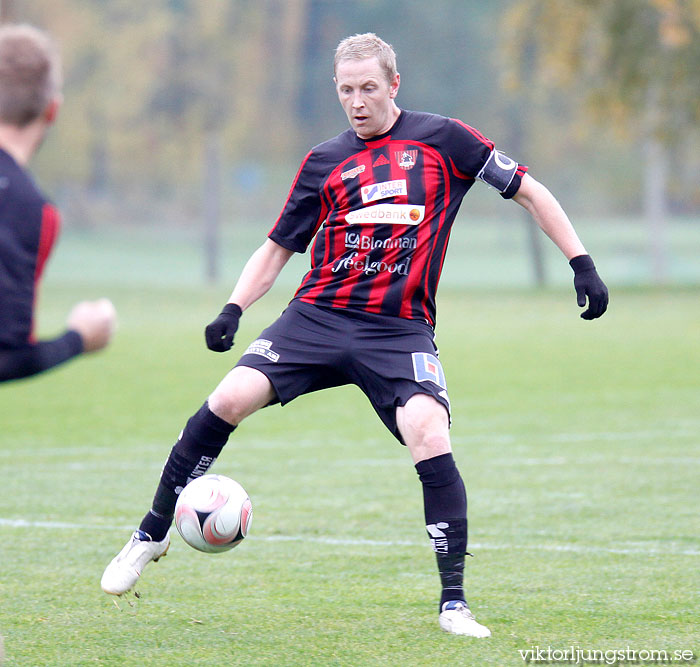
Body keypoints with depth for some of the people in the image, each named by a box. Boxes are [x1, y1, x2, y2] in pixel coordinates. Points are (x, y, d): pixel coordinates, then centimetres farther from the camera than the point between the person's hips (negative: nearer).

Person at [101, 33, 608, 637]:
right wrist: (234, 309, 3)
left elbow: (529, 190, 10)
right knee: (228, 399, -16)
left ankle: (454, 603, -16)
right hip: (316, 316, 2)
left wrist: (582, 263, 3)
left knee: (429, 435, -26)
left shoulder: (442, 139, 5)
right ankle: (152, 535, 2)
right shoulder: (325, 162, 13)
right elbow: (277, 249, 19)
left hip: (399, 331, -2)